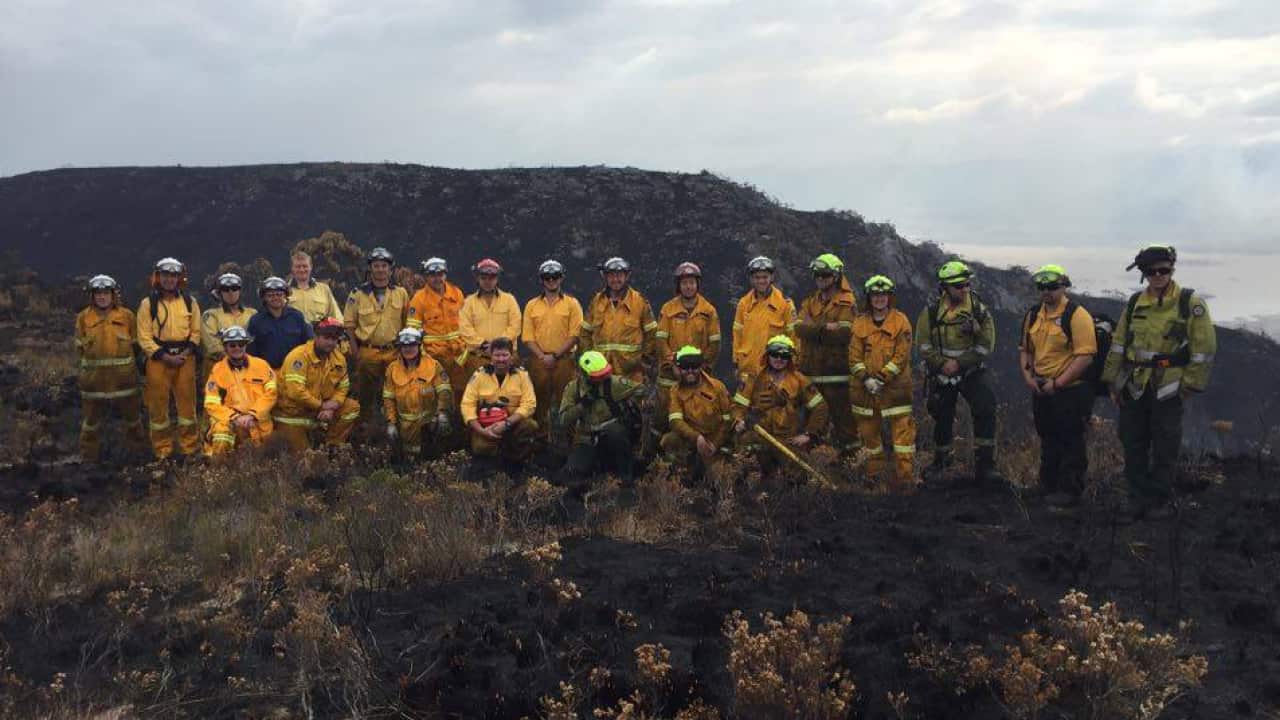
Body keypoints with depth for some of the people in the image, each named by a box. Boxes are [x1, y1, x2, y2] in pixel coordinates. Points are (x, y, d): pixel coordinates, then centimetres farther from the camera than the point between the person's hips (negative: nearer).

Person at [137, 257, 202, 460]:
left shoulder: (190, 302, 8)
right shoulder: (148, 304, 1)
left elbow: (195, 331, 9)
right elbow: (144, 337, -3)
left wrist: (186, 353, -7)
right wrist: (165, 356, -12)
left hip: (185, 358, 1)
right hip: (158, 359, -1)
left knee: (187, 401, 4)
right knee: (158, 404, 1)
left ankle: (190, 448, 12)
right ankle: (162, 451, 10)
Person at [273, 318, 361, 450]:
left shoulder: (339, 358, -2)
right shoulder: (299, 356, -22)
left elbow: (343, 388, 3)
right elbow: (295, 391, -30)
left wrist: (331, 408, -17)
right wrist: (322, 405, -21)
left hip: (321, 408, 6)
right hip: (292, 412, -6)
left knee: (352, 407, -9)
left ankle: (332, 448, 0)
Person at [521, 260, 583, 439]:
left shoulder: (572, 304, 5)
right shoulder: (532, 305, 12)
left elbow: (575, 335, -3)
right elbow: (527, 337, 6)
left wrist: (555, 355, -10)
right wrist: (542, 356, -8)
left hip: (564, 360, -2)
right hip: (539, 361, 2)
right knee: (540, 402, 3)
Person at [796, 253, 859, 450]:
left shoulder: (846, 303, -4)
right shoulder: (809, 302, 15)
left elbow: (844, 333, -18)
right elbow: (799, 328, -1)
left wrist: (813, 329, -10)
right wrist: (825, 328, -16)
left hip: (836, 371, -6)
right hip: (810, 370, 6)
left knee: (841, 413, -4)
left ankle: (849, 448, 3)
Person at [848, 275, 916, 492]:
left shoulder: (901, 321, -1)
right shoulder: (860, 322, 6)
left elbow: (902, 356, -8)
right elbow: (854, 356, 2)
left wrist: (882, 378, -15)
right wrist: (866, 379, -12)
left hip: (895, 386, -3)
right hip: (864, 387, 3)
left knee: (902, 430, -7)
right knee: (869, 431, 11)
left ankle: (905, 476, -5)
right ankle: (874, 473, 25)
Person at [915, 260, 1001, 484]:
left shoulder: (980, 311, -8)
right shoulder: (931, 312, -5)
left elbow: (986, 346, -9)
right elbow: (923, 345, -4)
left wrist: (959, 363, -17)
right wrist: (942, 363, -18)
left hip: (972, 372, -1)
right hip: (941, 373, 1)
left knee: (986, 411, -19)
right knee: (942, 418, 12)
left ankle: (984, 465, -15)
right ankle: (941, 460, 35)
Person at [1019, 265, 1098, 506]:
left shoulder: (1077, 316, -14)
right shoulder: (1033, 316, 9)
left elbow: (1085, 356, -19)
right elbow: (1025, 349, 19)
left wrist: (1057, 383, -19)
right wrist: (1027, 375, 1)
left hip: (1071, 391, -7)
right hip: (1041, 392, 7)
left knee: (1071, 444, 1)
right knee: (1048, 441, 17)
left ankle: (1069, 491, 9)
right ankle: (1048, 487, 29)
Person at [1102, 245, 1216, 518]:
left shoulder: (1190, 303, -5)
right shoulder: (1135, 303, 8)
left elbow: (1204, 349, -5)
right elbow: (1118, 344, 12)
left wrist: (1190, 385, -7)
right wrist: (1113, 382, 9)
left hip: (1167, 389, -4)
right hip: (1133, 388, 4)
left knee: (1165, 449, 2)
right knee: (1133, 445, 7)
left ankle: (1159, 501, 14)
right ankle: (1139, 498, 18)